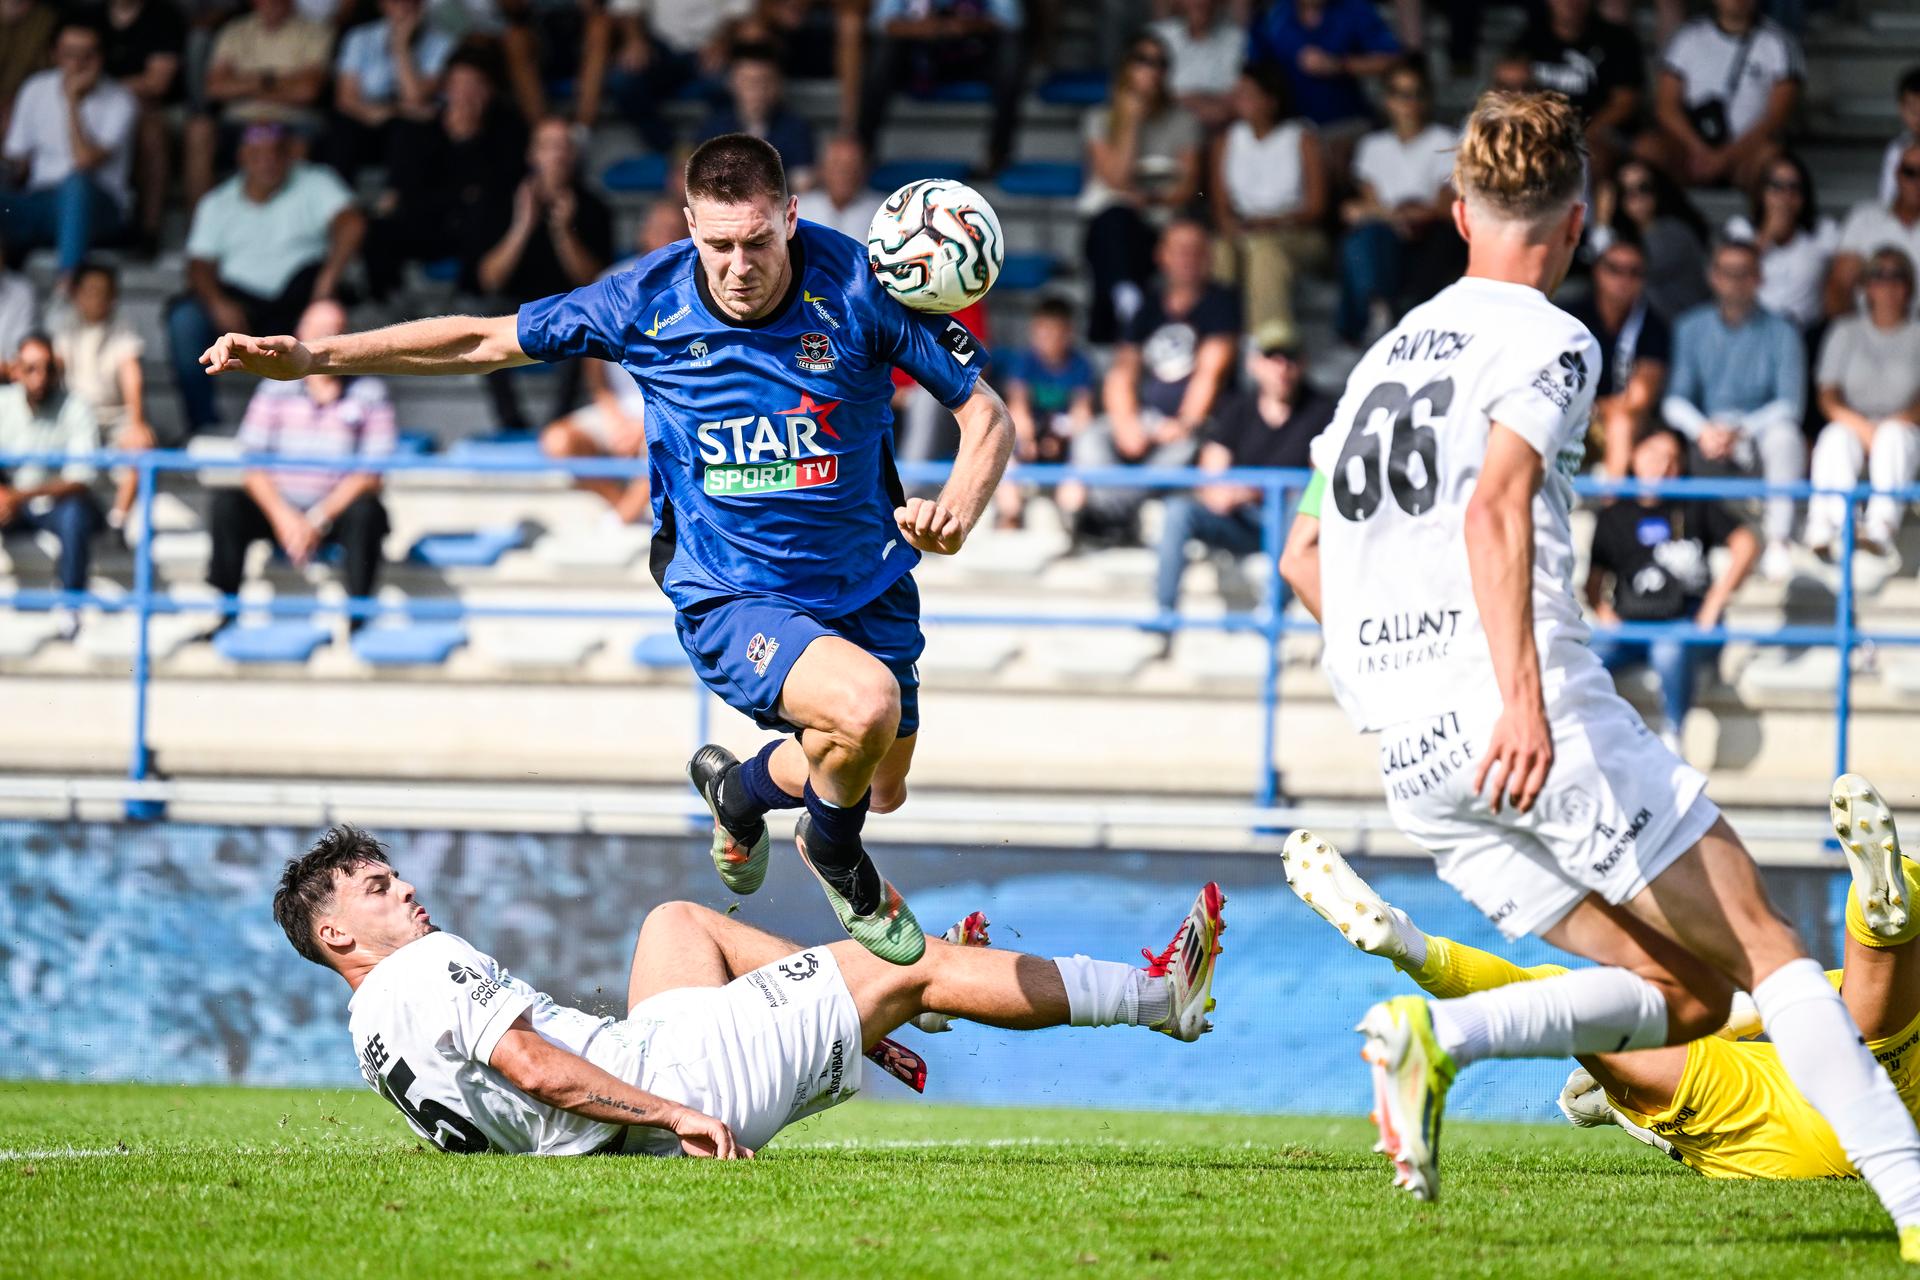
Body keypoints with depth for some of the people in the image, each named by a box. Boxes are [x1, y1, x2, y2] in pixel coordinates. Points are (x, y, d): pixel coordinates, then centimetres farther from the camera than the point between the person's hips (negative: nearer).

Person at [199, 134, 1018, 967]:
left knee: (880, 788, 18)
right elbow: (486, 341, -3)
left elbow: (988, 417, -13)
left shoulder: (860, 289, -18)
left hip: (868, 584, 3)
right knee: (867, 704, -31)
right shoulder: (647, 304, -15)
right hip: (731, 601, -3)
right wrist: (312, 358, -7)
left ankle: (740, 787, 53)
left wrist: (956, 511, -35)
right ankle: (836, 856, 4)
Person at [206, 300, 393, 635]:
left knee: (366, 512, -34)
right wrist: (283, 517, -18)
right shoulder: (275, 391, 6)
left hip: (338, 510, -2)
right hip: (280, 508, 2)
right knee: (226, 503, -25)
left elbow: (368, 477, -7)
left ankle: (357, 620, -30)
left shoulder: (369, 395, 1)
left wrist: (319, 520, -18)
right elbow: (254, 469, 0)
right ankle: (227, 616, -23)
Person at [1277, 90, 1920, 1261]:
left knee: (1683, 997, 7)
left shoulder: (1386, 358, 22)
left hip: (1408, 755, 7)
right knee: (1761, 946, -2)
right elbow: (1493, 512, -18)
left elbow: (1306, 554, 30)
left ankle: (1433, 1034, -14)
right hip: (1540, 720, -7)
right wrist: (1522, 696, -29)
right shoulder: (1548, 341, -1)